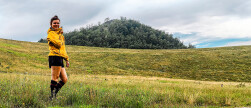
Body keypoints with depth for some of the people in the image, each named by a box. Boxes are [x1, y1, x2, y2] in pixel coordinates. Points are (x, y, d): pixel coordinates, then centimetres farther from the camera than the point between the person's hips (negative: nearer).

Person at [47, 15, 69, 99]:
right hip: (55, 57, -8)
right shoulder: (51, 34, 0)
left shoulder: (60, 35, 25)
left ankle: (54, 93, 13)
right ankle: (52, 96, -2)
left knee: (64, 79, 7)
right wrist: (59, 33, -1)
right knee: (55, 77, -8)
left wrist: (67, 59, 24)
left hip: (60, 58, 9)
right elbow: (58, 44, -15)